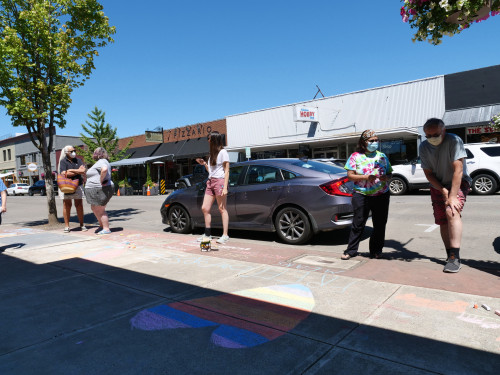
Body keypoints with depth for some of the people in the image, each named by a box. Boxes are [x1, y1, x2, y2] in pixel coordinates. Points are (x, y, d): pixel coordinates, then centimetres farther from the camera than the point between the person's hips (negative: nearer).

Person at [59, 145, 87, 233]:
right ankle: (66, 226, 6)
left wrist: (71, 170, -16)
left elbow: (84, 170, -5)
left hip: (78, 185, 2)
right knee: (67, 205, 0)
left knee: (79, 205, 1)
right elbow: (64, 174, -15)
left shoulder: (78, 160, 10)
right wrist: (78, 171, -12)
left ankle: (82, 225, 7)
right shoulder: (63, 161, -1)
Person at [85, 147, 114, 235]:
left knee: (100, 210, -2)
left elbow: (104, 169, -38)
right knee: (94, 208, 22)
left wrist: (101, 181, -27)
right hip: (97, 190, 11)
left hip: (101, 190, -11)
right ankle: (101, 225, 32)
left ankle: (106, 229, 6)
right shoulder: (102, 162, 18)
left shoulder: (101, 162, -16)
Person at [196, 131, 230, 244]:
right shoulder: (212, 153, 22)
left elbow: (226, 171, -9)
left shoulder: (223, 152, -4)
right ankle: (207, 234, 15)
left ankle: (225, 235, 1)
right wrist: (204, 163, 8)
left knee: (222, 209, -5)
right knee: (205, 208, 5)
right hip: (210, 181, 8)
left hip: (220, 181, -8)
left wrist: (225, 187, -16)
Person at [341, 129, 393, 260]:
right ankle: (351, 250, 8)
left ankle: (376, 251, 20)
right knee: (358, 223, -1)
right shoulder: (355, 156, 3)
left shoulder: (382, 156, 13)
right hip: (361, 195, -3)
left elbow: (389, 173, 15)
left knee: (380, 224, 7)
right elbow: (350, 175, -4)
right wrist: (366, 177, -17)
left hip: (381, 195, 3)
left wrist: (386, 178, -9)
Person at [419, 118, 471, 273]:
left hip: (459, 183, -4)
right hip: (437, 186, 5)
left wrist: (453, 196, -28)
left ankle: (455, 257, -28)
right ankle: (450, 256, 16)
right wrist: (444, 192, -16)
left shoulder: (454, 141, -19)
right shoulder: (424, 147, -6)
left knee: (452, 211, -27)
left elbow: (458, 170, -24)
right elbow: (428, 174, -5)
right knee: (442, 221, 2)